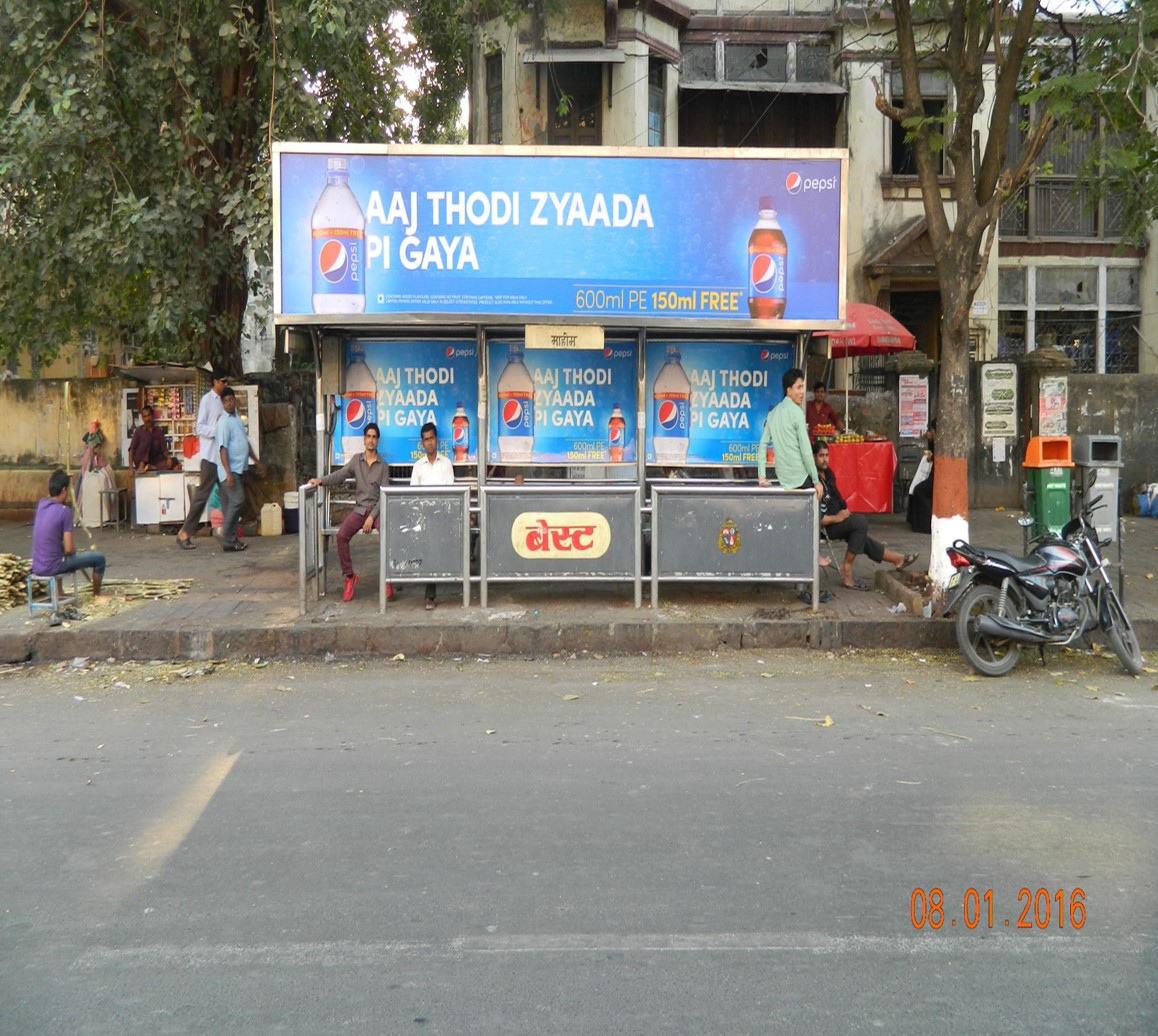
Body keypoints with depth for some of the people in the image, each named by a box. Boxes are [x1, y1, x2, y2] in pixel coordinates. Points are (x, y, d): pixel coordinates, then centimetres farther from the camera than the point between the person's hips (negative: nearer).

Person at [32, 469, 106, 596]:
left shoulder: (41, 505, 2)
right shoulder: (65, 511, -17)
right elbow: (69, 549, -16)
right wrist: (74, 551, 3)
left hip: (36, 567, 8)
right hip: (53, 566, -8)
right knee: (99, 558, 7)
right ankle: (96, 596, 24)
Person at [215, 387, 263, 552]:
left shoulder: (237, 419, 15)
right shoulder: (224, 422, -13)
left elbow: (246, 442, 25)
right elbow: (223, 448, -18)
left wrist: (256, 461, 27)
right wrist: (228, 473, -24)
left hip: (239, 469, 9)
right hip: (230, 470, -9)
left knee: (233, 504, 9)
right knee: (237, 501, -15)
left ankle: (232, 539, 12)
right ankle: (227, 539, -10)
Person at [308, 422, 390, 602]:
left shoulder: (383, 466, 2)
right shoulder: (356, 460, 9)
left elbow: (384, 494, -4)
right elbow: (341, 474, -5)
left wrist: (372, 517, -15)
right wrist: (321, 481, -23)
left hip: (377, 509, -2)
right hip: (360, 509, 2)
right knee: (342, 535, -22)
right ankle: (349, 576, -8)